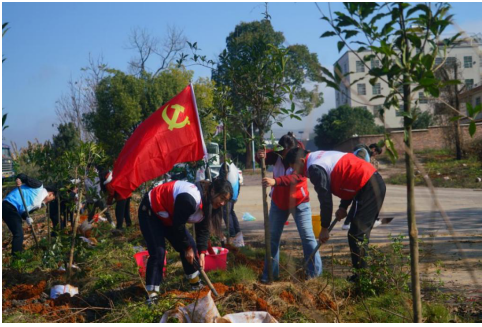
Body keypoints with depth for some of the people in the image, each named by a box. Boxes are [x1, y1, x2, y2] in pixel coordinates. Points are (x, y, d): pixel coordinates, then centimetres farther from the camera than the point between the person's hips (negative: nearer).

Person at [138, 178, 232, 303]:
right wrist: (187, 248, -17)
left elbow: (203, 229, -3)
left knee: (190, 245, 5)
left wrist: (202, 252, -13)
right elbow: (178, 225, -30)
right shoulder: (190, 198, -38)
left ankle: (195, 283, 22)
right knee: (158, 252, -19)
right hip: (150, 211, -9)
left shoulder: (208, 203, -8)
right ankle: (152, 294, -12)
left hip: (169, 215, 9)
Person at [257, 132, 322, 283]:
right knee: (273, 237, 8)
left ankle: (315, 272, 6)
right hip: (278, 203, 4)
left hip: (299, 202, -4)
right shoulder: (276, 155, -8)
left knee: (307, 237, -3)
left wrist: (275, 181, -50)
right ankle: (270, 273, 19)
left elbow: (297, 177, -36)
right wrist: (260, 156, -42)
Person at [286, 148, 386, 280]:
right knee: (361, 234, 15)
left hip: (368, 188, -10)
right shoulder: (319, 157, 18)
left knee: (356, 236, -8)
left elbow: (325, 199, -13)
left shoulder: (315, 167, -12)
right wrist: (343, 207, 16)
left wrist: (324, 228, -3)